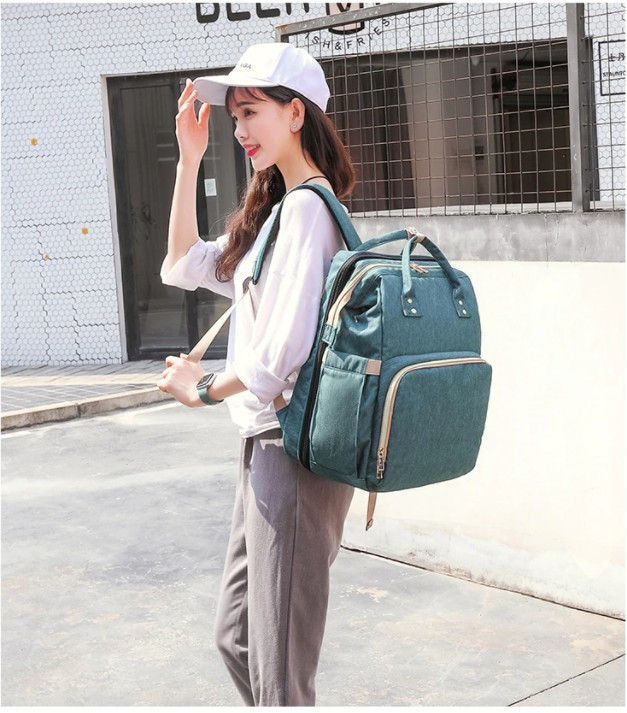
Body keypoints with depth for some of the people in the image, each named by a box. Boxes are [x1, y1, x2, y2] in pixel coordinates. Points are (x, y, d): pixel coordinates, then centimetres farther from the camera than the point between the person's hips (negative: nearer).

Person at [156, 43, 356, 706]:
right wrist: (189, 161, 13)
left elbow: (281, 351, -22)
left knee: (279, 670, 0)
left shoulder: (307, 207, -16)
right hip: (266, 444, 10)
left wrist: (205, 390, -4)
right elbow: (184, 266, 21)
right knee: (236, 635, 20)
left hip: (295, 450, -10)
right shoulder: (276, 209, 15)